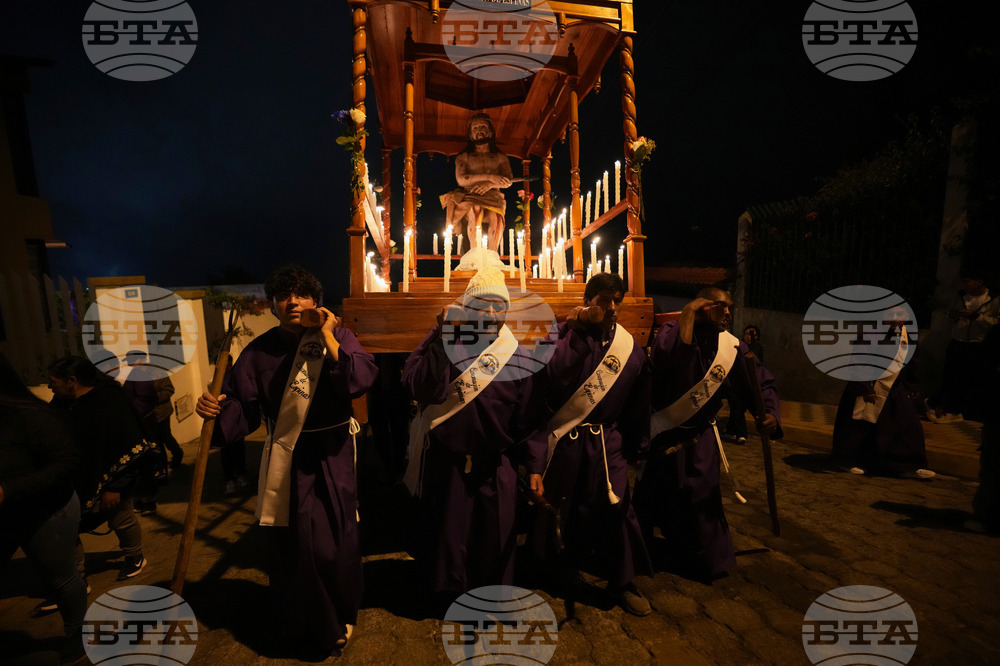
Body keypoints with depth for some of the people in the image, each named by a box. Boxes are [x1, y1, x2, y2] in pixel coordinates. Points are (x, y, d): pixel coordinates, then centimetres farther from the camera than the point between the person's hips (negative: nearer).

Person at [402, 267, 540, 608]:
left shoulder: (517, 356, -2)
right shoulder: (444, 343, -7)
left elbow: (526, 418, 3)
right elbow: (421, 388, -24)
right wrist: (443, 338, -27)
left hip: (496, 466, 1)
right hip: (447, 461, -1)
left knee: (495, 541, 15)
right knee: (447, 536, 17)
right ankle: (448, 595, 46)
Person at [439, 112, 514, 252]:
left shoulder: (500, 157, 23)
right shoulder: (463, 157, 19)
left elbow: (509, 181, 8)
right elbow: (461, 179, -1)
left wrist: (490, 184, -12)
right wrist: (489, 177, -11)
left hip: (492, 197, 1)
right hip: (469, 198, -1)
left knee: (496, 217, -35)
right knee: (475, 214, -37)